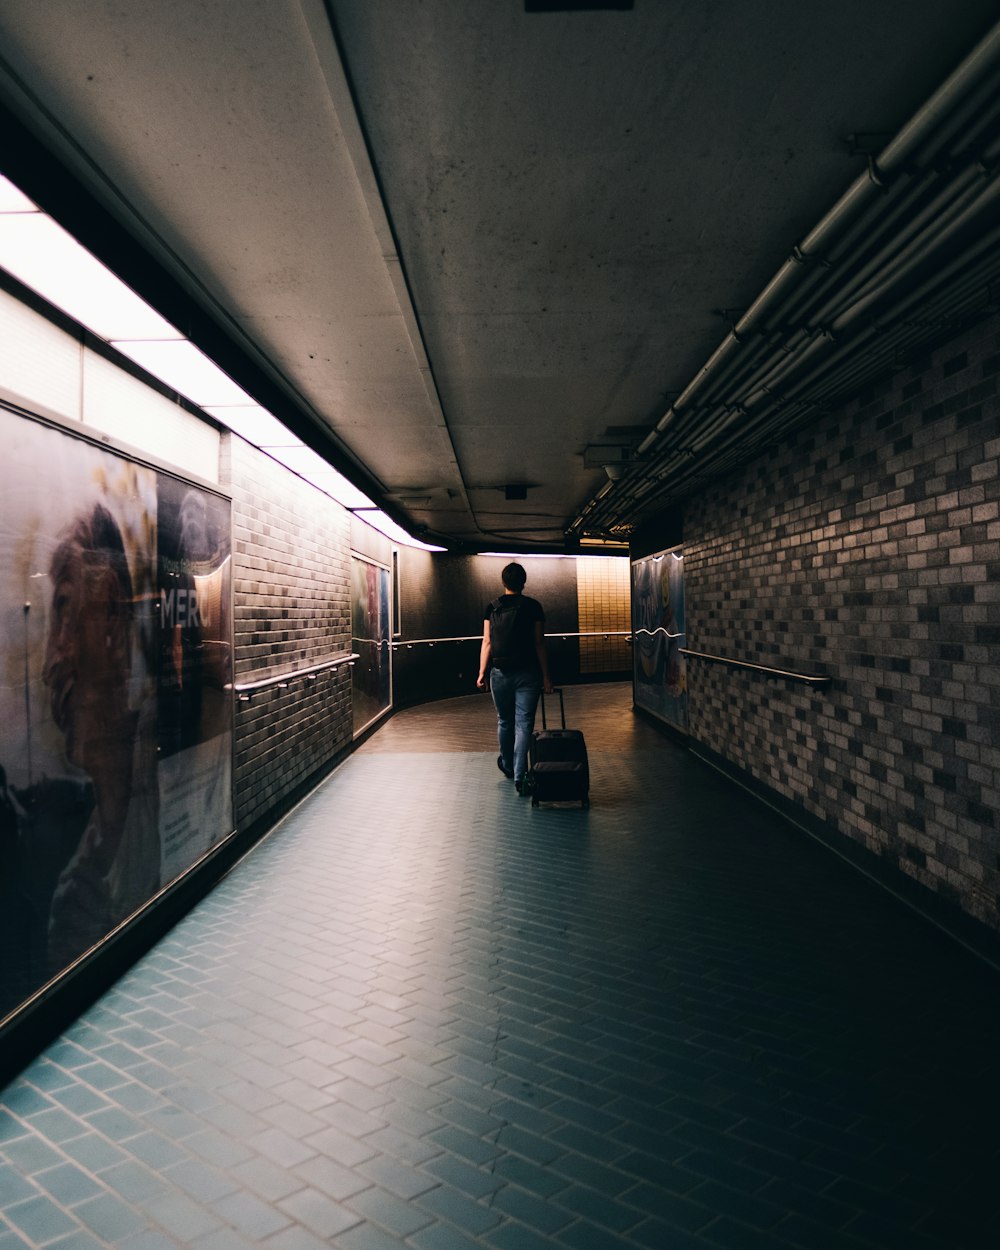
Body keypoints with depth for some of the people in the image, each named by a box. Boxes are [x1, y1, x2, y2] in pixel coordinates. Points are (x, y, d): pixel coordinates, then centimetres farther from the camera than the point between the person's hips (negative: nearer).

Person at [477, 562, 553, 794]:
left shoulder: (491, 608, 5)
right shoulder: (533, 607, -1)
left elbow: (487, 643, 0)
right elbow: (539, 644, -3)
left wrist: (482, 672, 1)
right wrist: (546, 676, 1)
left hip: (500, 673, 2)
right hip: (527, 673, -2)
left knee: (504, 722, 18)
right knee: (524, 724, -1)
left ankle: (507, 766, 37)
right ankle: (520, 777, -9)